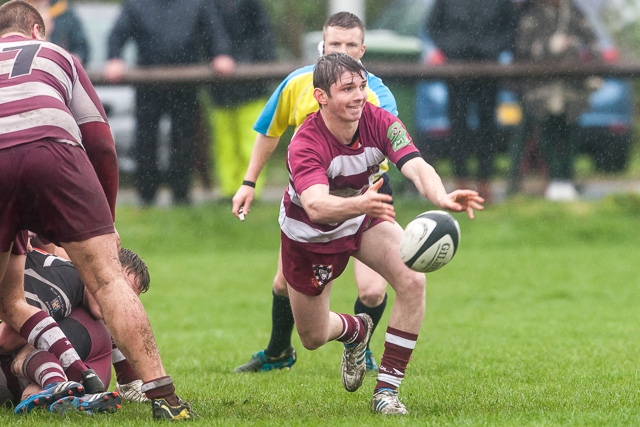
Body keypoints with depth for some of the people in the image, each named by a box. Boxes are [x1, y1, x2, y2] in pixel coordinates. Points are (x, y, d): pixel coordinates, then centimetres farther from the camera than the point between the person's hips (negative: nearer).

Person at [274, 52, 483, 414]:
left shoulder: (380, 122, -24)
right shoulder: (305, 145, -35)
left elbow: (417, 167, -38)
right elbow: (316, 206, -51)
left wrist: (443, 198, -61)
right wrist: (359, 204, -72)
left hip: (364, 219, 3)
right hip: (310, 234, -3)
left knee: (413, 281, -24)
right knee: (313, 338, 7)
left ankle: (387, 390, -12)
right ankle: (356, 330, 47)